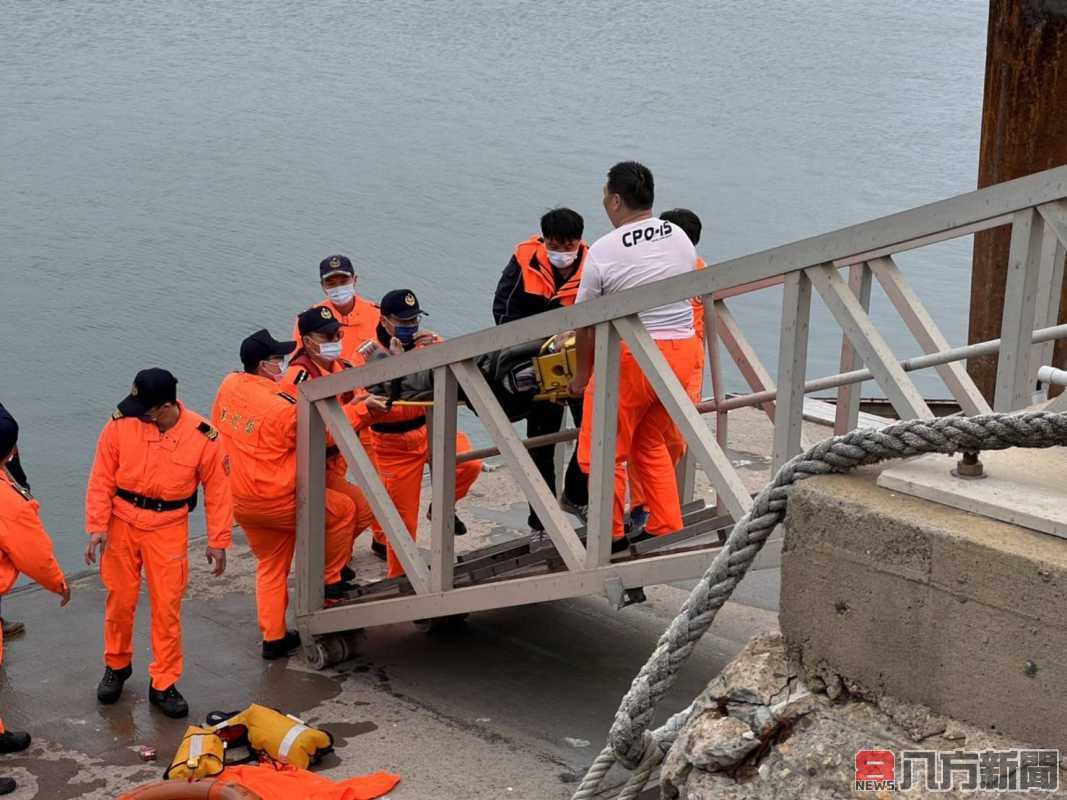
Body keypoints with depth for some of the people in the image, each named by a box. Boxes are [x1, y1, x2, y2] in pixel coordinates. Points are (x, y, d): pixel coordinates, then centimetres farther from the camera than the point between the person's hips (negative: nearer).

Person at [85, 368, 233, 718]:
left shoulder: (203, 437, -14)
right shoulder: (120, 424, -13)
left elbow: (217, 490, -4)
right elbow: (102, 479, -5)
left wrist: (217, 541, -2)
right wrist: (97, 526, -10)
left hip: (169, 529, -1)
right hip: (122, 523, 1)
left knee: (167, 607, 0)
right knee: (120, 600, 12)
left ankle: (163, 684, 14)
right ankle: (117, 666, 36)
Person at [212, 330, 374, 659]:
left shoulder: (228, 385, -4)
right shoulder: (283, 407, -24)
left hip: (239, 502, 8)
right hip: (278, 501, -8)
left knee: (270, 566, 21)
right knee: (343, 509, 12)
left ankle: (274, 638, 23)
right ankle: (330, 583, 21)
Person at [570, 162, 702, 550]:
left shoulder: (603, 251, -10)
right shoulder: (680, 238, 6)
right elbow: (688, 296, 13)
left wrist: (582, 375, 11)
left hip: (631, 357, -7)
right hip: (683, 349, 7)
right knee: (651, 444, 22)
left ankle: (611, 534, 15)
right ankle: (666, 528, 22)